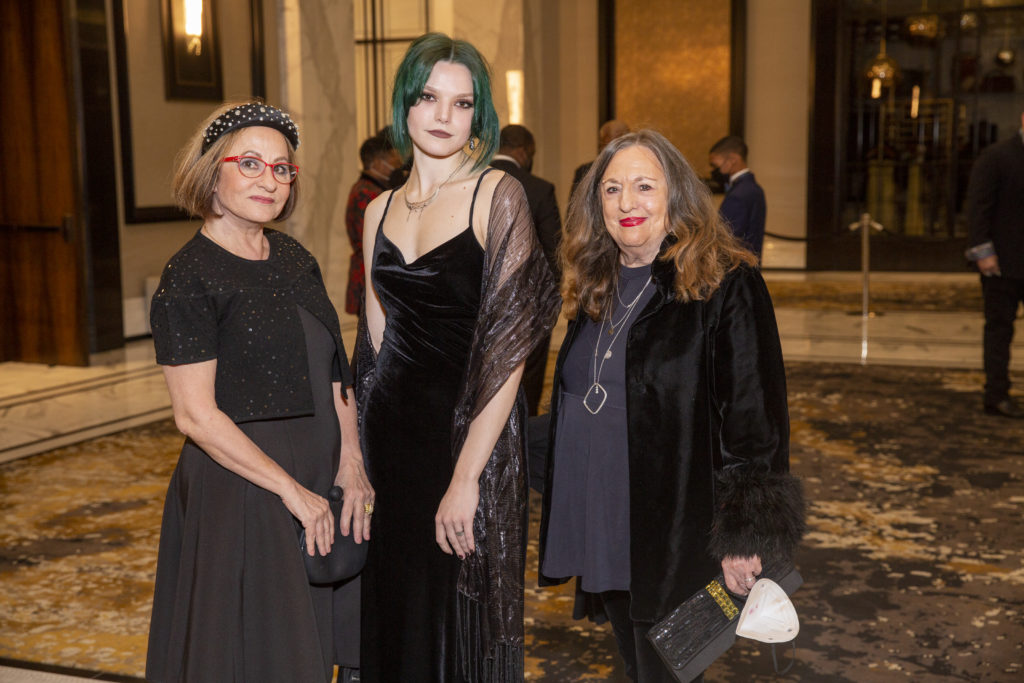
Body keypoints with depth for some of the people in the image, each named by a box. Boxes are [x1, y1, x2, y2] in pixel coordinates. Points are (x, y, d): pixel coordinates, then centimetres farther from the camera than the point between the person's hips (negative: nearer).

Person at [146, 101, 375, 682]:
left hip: (323, 476, 7)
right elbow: (197, 416, -17)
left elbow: (335, 375, 10)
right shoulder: (190, 279, -14)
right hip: (241, 481, -7)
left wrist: (350, 465, -2)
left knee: (324, 636, 18)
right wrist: (292, 490, -16)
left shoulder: (295, 259, 8)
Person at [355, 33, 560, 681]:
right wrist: (356, 454, 7)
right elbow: (376, 340, 13)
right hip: (392, 429, 5)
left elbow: (509, 344, -16)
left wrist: (466, 477, -21)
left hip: (469, 431, -5)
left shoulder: (497, 195, -10)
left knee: (462, 616, 7)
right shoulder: (381, 210, 9)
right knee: (394, 607, 16)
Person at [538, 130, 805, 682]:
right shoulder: (595, 288, 10)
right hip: (599, 530, 6)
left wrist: (745, 534, -15)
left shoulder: (725, 285, -11)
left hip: (674, 537, -6)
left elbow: (756, 418, -13)